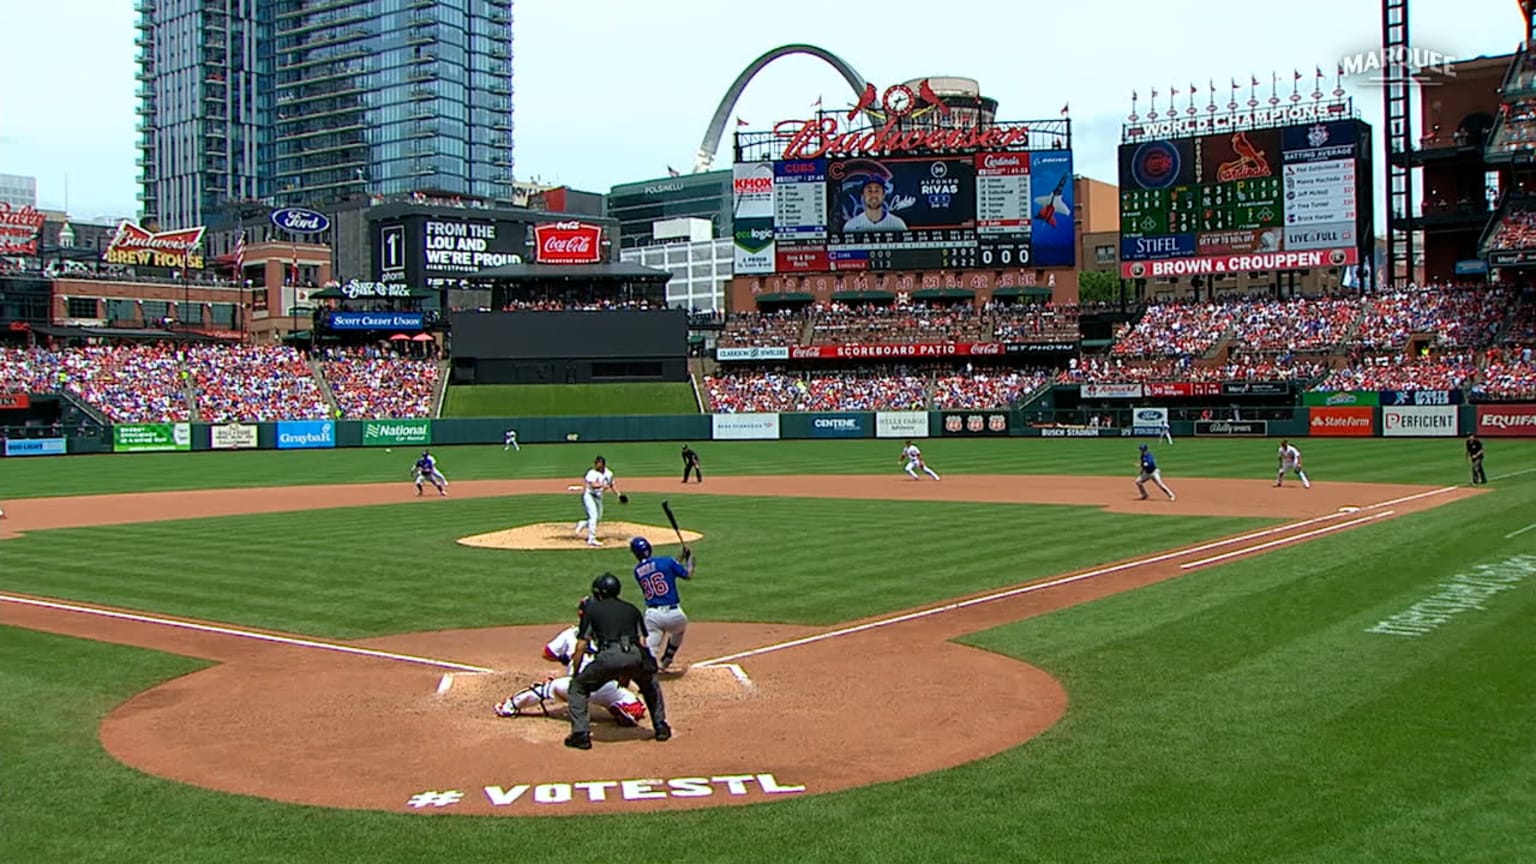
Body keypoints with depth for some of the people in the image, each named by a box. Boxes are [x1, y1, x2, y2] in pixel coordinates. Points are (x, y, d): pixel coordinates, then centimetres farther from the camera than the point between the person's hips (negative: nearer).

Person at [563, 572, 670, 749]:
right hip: (635, 655, 3)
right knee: (651, 684, 34)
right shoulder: (631, 608, 26)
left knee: (578, 686, 18)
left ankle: (581, 735, 8)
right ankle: (661, 727, 30)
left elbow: (581, 645, 12)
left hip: (608, 656, -3)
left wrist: (574, 672, 23)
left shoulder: (592, 609, 18)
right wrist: (626, 673, 29)